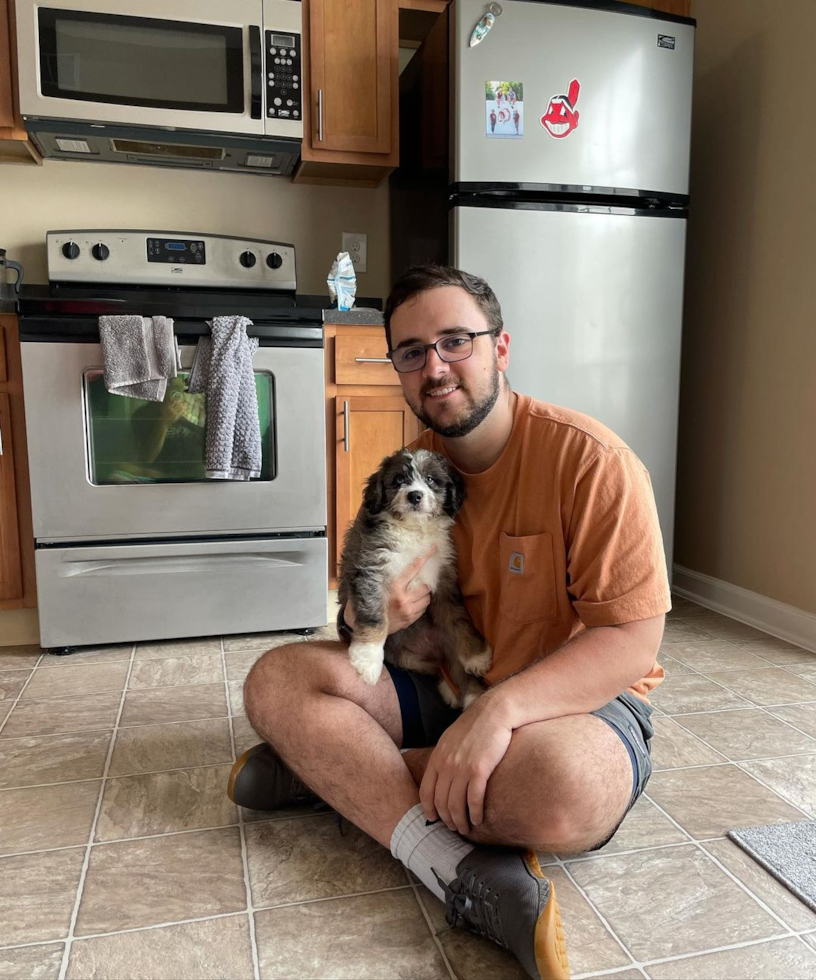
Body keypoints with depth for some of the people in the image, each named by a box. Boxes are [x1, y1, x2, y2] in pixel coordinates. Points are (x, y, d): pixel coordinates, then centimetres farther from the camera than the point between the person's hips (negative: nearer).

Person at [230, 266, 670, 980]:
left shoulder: (589, 458, -17)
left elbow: (632, 642, -20)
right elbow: (361, 619, 7)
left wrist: (500, 706, -33)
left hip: (578, 699, -4)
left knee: (568, 785, -39)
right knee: (277, 679, -11)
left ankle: (335, 768, -14)